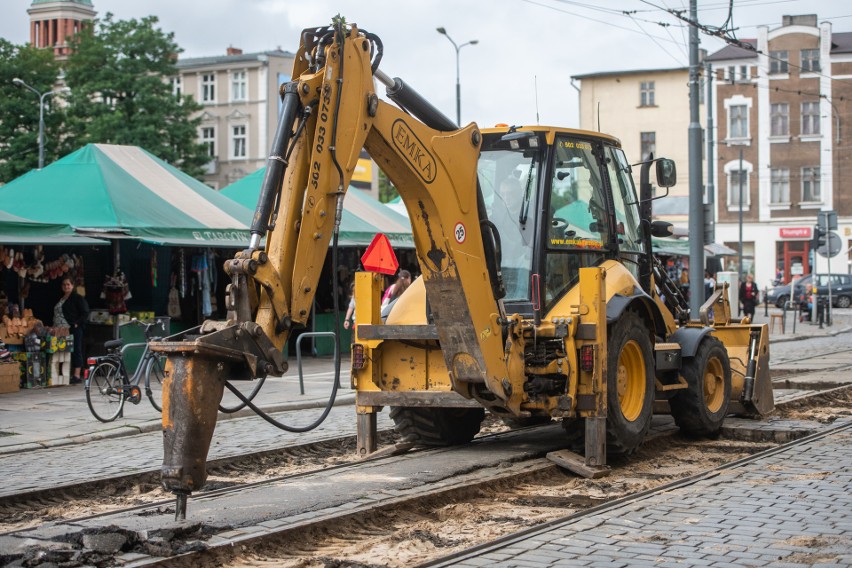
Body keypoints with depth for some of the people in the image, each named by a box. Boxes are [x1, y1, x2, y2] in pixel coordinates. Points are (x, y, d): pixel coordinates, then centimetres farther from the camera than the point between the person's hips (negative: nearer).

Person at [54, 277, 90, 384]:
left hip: (73, 330, -8)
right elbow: (56, 314, 28)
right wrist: (55, 326, 14)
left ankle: (77, 376, -9)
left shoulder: (77, 298, -3)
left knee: (75, 351, -8)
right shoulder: (61, 299, 21)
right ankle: (69, 374, 10)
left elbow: (85, 314, -9)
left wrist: (76, 324, -16)